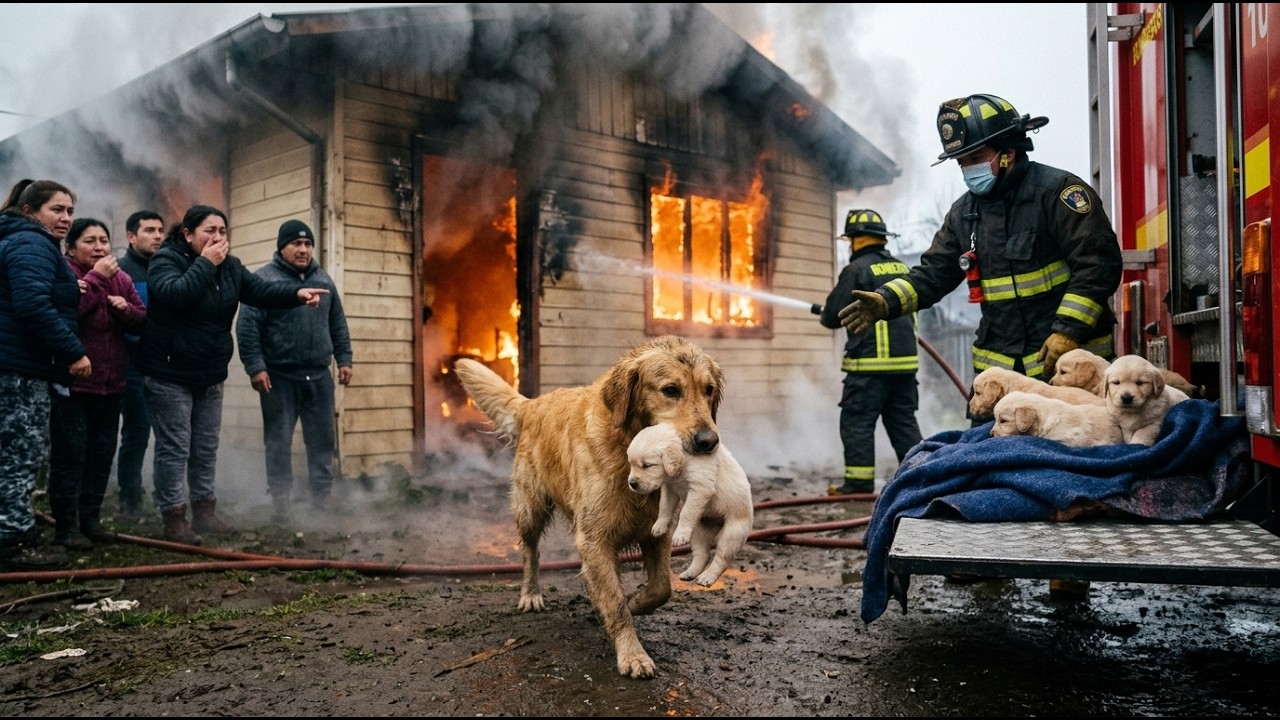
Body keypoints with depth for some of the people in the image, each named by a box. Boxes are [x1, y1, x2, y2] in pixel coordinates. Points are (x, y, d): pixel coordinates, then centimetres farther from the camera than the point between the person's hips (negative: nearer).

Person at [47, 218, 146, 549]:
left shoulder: (121, 278, 10)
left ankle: (90, 519, 23)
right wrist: (96, 278, -24)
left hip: (110, 382, 7)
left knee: (102, 453, 12)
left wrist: (125, 308, -11)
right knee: (70, 453, -3)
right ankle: (66, 525, 4)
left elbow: (142, 319, 10)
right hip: (71, 381, -7)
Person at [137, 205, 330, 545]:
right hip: (169, 373, -7)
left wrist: (297, 292, -21)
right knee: (174, 448, -4)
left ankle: (204, 511, 25)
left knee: (206, 448, 14)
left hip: (210, 375, 7)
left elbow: (261, 290, -4)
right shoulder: (164, 260, -12)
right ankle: (174, 518, 3)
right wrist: (206, 263, -26)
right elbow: (174, 294, -31)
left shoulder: (230, 266, 7)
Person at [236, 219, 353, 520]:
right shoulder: (264, 278, -5)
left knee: (322, 439, 8)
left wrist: (344, 359, 11)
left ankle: (323, 497, 18)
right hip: (279, 376, -4)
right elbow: (247, 327, -10)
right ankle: (280, 500, 13)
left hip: (319, 376, 5)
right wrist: (255, 367, -16)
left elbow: (338, 325, 17)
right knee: (279, 441, 3)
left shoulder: (323, 279, 13)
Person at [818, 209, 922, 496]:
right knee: (903, 421, 13)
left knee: (857, 421, -1)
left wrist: (825, 316, 15)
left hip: (871, 363, -7)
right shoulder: (901, 268, 14)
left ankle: (859, 482, -2)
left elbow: (833, 316, -9)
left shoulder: (857, 269, -9)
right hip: (906, 359, 7)